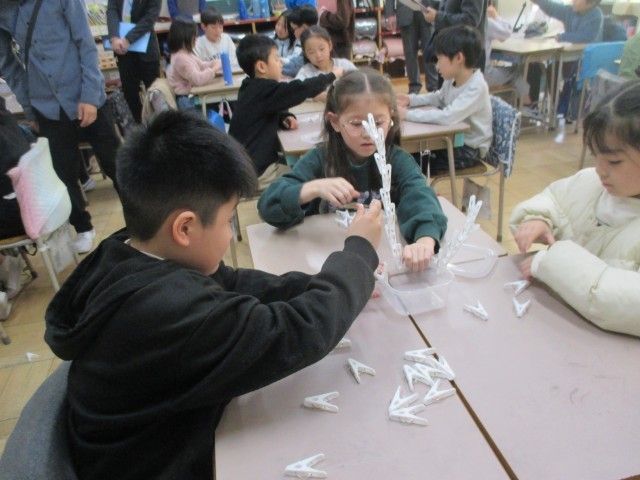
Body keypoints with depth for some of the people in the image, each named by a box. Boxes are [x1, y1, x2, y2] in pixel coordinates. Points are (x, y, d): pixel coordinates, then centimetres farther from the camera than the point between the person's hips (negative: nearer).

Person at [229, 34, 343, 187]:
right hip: (255, 172, -9)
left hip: (250, 162, 9)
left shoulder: (253, 88, 8)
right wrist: (332, 75, -9)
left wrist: (284, 118, -1)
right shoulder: (264, 90, -20)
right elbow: (301, 89, -23)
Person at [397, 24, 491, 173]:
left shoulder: (476, 87, -28)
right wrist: (410, 100, 1)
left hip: (470, 149, -7)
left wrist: (408, 114, -37)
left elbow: (447, 116, -40)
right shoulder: (453, 79, -3)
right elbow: (439, 98, 17)